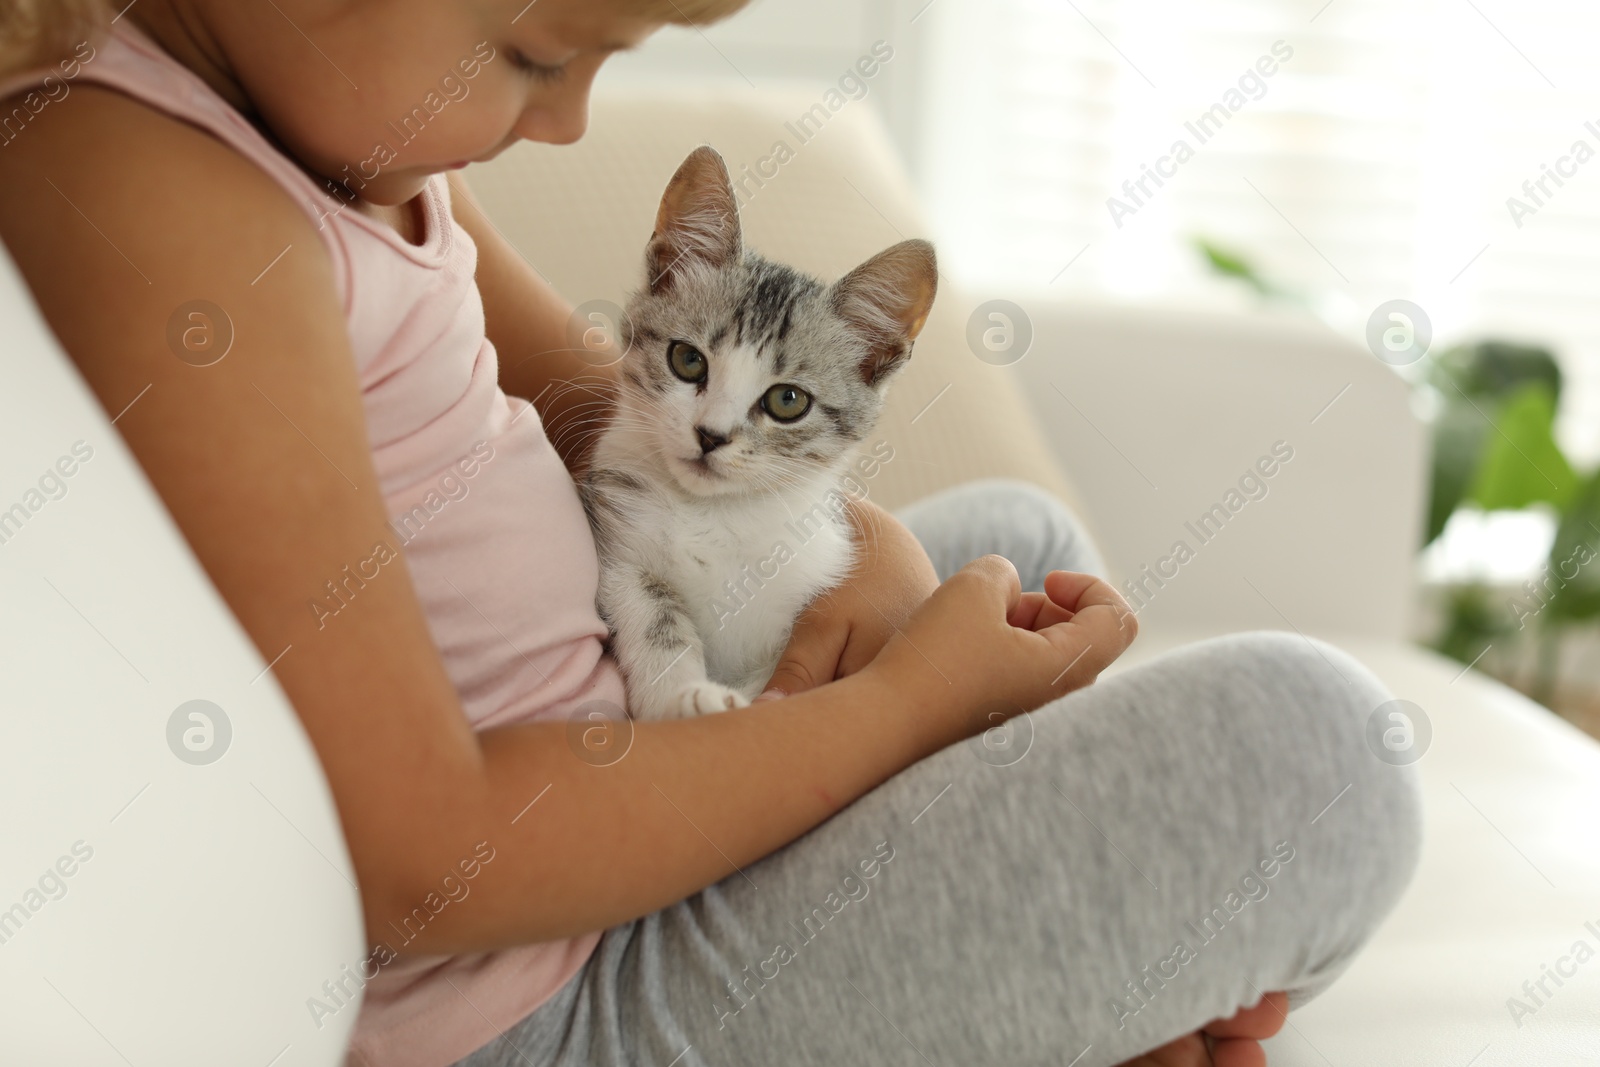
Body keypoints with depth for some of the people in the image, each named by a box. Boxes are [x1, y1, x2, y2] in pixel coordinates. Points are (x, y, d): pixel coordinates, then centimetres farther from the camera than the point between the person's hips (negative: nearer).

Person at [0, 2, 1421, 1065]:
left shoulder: (351, 116, 3)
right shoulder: (153, 214, -29)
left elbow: (587, 405, 16)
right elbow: (415, 865, -30)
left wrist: (859, 536, -3)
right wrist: (909, 699, -20)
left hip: (556, 790, 11)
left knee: (1018, 532, 27)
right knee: (1304, 734, -17)